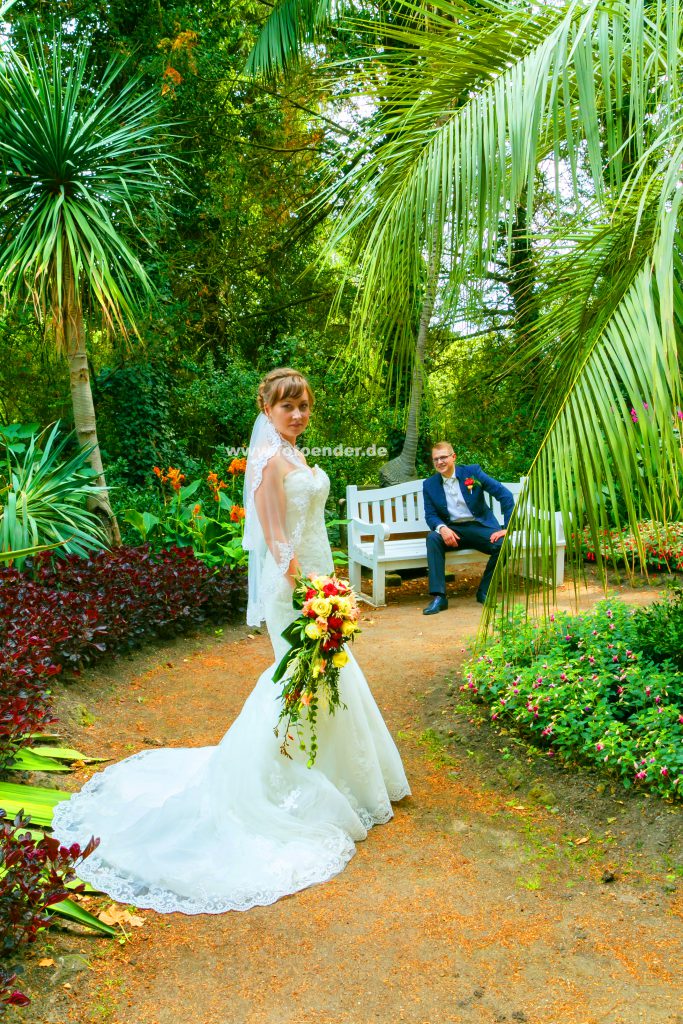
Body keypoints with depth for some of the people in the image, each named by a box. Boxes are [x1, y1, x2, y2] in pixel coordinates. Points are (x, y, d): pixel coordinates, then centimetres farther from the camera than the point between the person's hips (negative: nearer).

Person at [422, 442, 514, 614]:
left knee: (503, 544, -29)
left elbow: (504, 494, -5)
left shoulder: (472, 472, -2)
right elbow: (430, 515, 1)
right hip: (452, 530, 1)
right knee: (432, 538, -31)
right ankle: (438, 596, -30)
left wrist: (507, 527, -12)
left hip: (479, 527, -1)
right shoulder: (429, 485, 5)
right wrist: (441, 528, -23)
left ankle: (484, 592, -8)